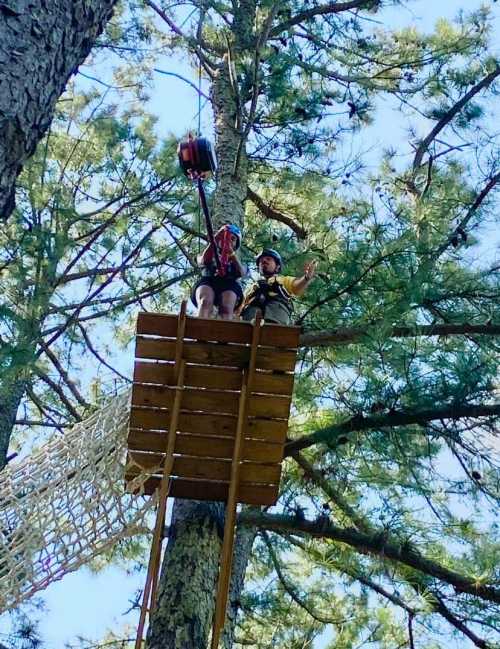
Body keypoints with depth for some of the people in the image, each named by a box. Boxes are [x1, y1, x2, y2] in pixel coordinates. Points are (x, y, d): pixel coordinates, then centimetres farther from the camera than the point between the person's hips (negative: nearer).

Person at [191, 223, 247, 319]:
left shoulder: (237, 262, 33)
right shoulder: (209, 255, 34)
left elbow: (242, 273, 6)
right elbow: (203, 260, 7)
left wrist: (232, 253, -10)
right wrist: (214, 241, -2)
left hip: (229, 283, 0)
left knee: (226, 309, -35)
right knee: (205, 303, -37)